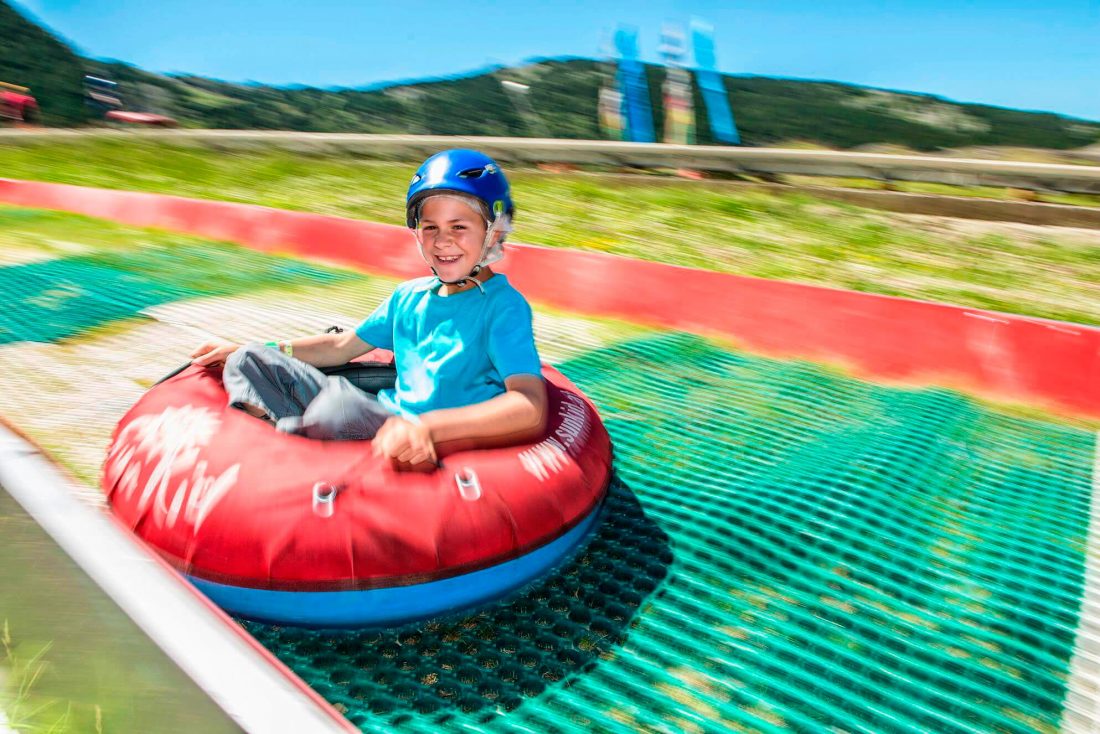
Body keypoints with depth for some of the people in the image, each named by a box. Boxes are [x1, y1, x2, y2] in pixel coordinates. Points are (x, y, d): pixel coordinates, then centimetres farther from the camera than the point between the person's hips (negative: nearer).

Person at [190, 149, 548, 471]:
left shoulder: (503, 306, -11)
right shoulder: (409, 295, 12)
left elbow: (531, 408, -26)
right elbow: (342, 346, 25)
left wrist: (427, 427, -38)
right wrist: (248, 350, 21)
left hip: (441, 448, -8)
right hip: (387, 420, 8)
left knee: (339, 400, -38)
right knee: (247, 362, 4)